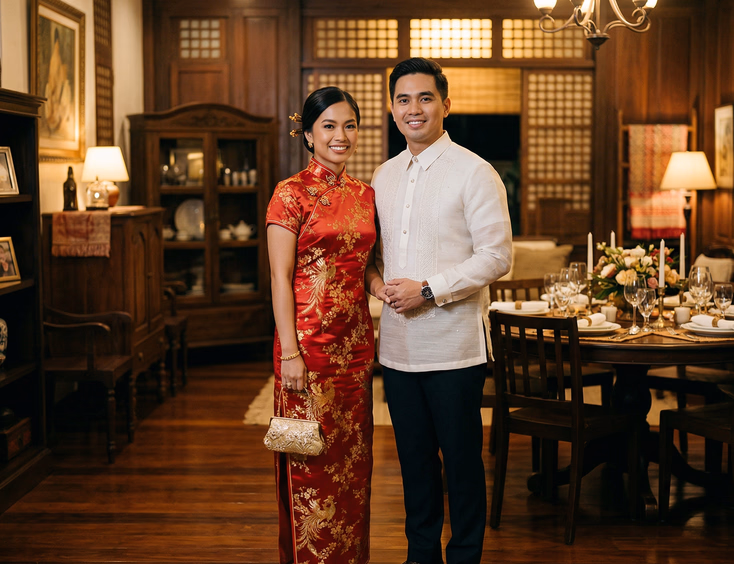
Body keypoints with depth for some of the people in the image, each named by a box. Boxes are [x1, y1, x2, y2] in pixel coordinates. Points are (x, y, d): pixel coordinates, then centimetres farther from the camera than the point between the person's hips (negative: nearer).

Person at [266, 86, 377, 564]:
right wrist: (290, 352, -16)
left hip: (355, 342, 6)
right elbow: (281, 278, -10)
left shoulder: (365, 194, 11)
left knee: (352, 458, 12)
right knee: (311, 465, 1)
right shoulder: (291, 194, -6)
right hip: (310, 341, -6)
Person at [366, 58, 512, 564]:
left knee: (462, 460, 4)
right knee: (414, 458, 15)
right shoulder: (384, 176, 12)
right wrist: (375, 279, 0)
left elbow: (497, 256, -13)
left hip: (454, 346, -6)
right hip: (398, 345, 6)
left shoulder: (474, 172, -7)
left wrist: (428, 290, -18)